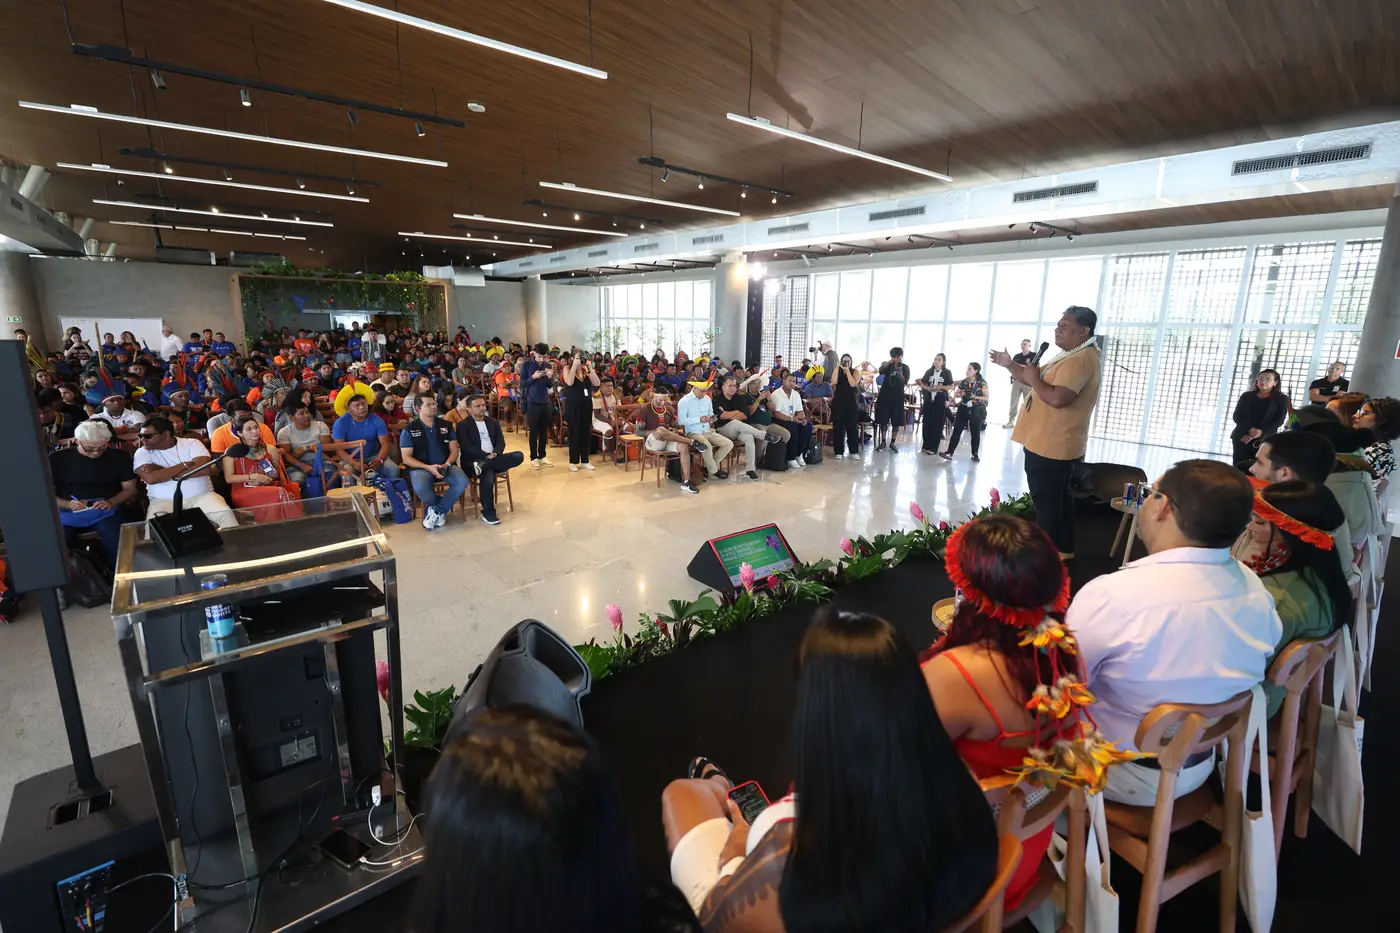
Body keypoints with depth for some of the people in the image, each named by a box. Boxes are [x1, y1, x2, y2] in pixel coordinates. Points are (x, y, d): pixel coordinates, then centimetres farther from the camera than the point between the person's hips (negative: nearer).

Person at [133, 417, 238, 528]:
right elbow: (151, 478, -12)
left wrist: (163, 473, -8)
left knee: (226, 514, -25)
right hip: (163, 500, 1)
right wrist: (184, 465, -7)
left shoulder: (191, 443, 3)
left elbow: (204, 469, -14)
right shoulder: (142, 453, 6)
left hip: (201, 496, 0)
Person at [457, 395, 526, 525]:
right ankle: (488, 513, -25)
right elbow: (467, 448, -8)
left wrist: (494, 454, -14)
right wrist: (486, 456, -18)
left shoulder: (493, 422, 19)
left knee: (519, 456, -22)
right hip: (473, 461, -5)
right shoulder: (463, 425, 4)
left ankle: (483, 465, -30)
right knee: (488, 474, -37)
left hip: (494, 458, 5)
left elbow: (501, 442, 8)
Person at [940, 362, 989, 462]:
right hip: (963, 409, 3)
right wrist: (962, 394, -8)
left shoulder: (982, 383, -7)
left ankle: (975, 454, 18)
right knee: (956, 430, -2)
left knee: (975, 433, 6)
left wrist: (975, 397, -22)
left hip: (977, 410, -3)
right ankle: (949, 453, -4)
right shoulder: (963, 382, 5)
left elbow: (987, 397, -8)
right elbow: (956, 393, 14)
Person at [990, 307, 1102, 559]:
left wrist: (1034, 379, -18)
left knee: (1046, 501, -3)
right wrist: (1010, 364, 7)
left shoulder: (1081, 360, -21)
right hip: (1056, 443, 11)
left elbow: (1057, 398, -32)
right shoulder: (1072, 356, 16)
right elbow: (1035, 380, 20)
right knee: (1058, 497, 19)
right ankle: (1062, 548, 30)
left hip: (1050, 445, -11)